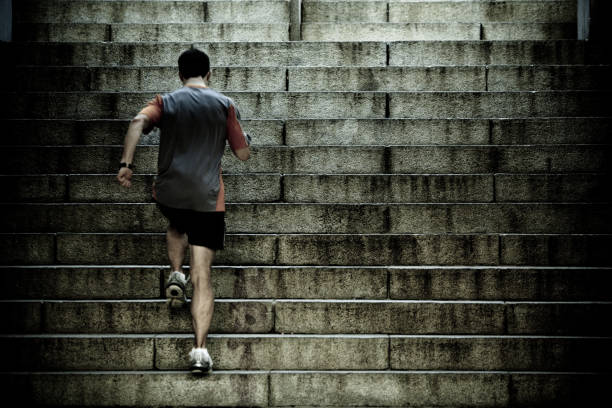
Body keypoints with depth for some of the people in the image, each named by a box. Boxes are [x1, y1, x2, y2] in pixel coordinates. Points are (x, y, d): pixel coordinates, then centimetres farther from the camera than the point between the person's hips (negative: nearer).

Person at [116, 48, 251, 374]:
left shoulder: (165, 102, 5)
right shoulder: (225, 105, 3)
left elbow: (138, 122, -16)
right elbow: (243, 154, 5)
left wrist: (126, 163, -20)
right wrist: (245, 139, 26)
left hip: (168, 194, 2)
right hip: (208, 200, -1)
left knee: (176, 226, 39)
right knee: (202, 277, -3)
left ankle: (175, 275, 18)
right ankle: (200, 350, -14)